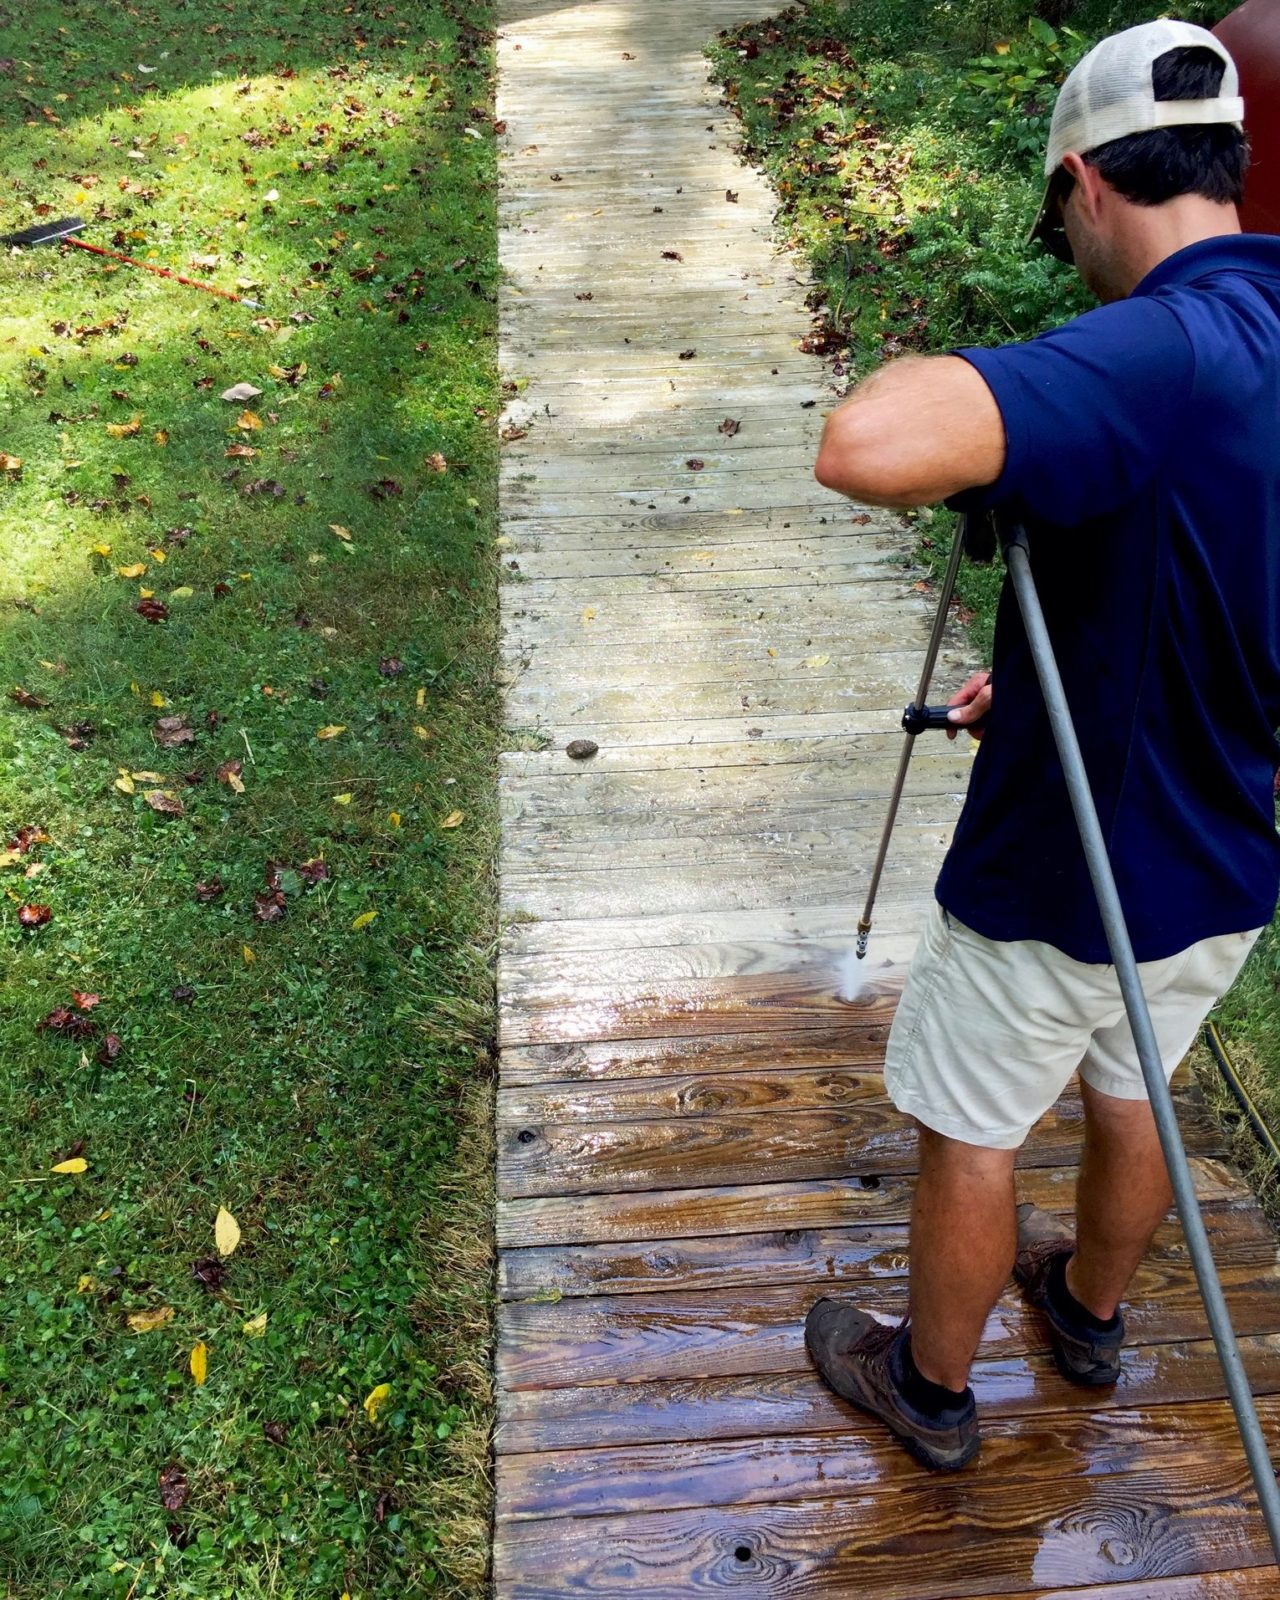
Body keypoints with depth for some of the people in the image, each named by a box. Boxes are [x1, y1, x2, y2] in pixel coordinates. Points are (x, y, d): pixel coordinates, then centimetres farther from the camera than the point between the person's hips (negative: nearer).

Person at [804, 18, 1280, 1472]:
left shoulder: (1160, 351, -30)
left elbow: (864, 450, -47)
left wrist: (939, 367, -24)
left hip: (1063, 880, -8)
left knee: (968, 1134, 15)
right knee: (1131, 1092, 29)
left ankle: (932, 1388, 39)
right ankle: (1091, 1311, 55)